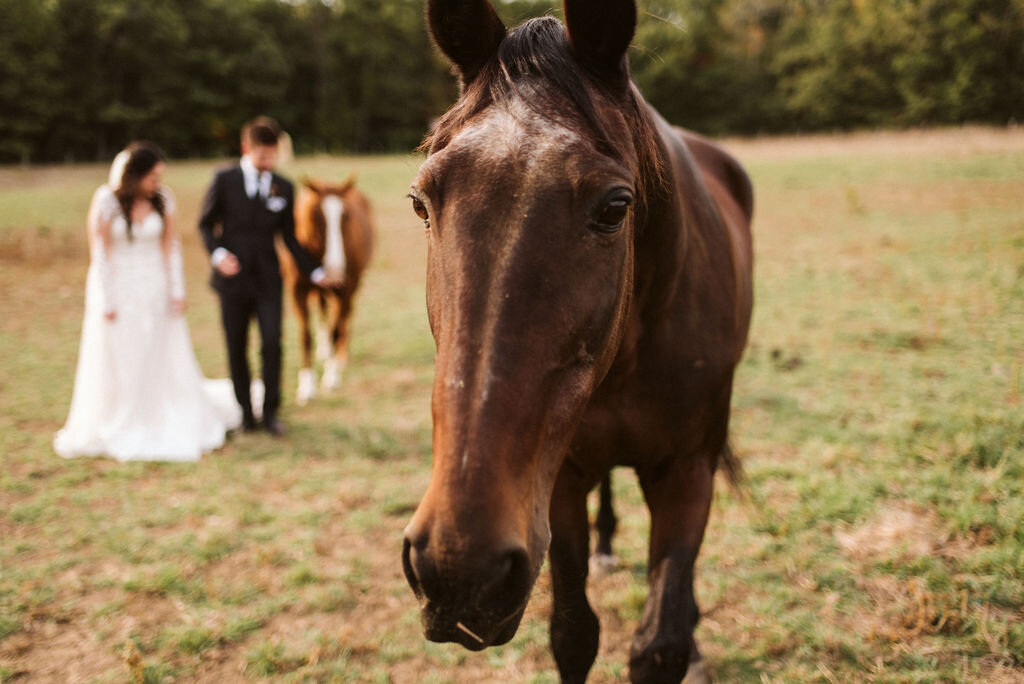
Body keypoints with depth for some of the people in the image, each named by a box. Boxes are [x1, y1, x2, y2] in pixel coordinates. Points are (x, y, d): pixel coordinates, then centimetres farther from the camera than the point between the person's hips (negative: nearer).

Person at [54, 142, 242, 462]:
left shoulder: (162, 199, -3)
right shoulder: (107, 201, -11)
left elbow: (171, 246, 1)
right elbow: (99, 253, -9)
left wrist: (177, 291, -3)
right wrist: (107, 302, -9)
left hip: (155, 291, 2)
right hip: (118, 289, -2)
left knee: (166, 362, 7)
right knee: (118, 366, 6)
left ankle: (174, 428, 23)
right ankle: (117, 432, 19)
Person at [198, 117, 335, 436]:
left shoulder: (283, 188, 5)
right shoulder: (224, 180, 0)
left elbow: (289, 237, 11)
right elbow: (206, 223, 4)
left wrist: (315, 271, 6)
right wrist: (217, 253, -13)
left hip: (268, 278, 1)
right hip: (233, 276, -1)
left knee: (272, 344, -7)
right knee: (236, 348, 5)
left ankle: (270, 412, 6)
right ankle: (245, 413, 18)